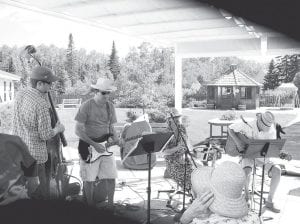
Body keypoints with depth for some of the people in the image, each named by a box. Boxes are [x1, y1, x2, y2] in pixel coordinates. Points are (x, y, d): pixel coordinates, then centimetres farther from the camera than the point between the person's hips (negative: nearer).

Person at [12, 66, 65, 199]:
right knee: (40, 193, 5)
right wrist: (58, 129, 0)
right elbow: (45, 135, -20)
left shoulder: (19, 95, 0)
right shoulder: (41, 105, -23)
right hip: (34, 155, -8)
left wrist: (44, 94, 8)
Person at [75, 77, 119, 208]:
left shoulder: (110, 106, 4)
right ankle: (90, 207, 21)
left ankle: (110, 204, 20)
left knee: (111, 177, 4)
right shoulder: (86, 106, -12)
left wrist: (115, 138, -6)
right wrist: (94, 144, -18)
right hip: (89, 146, -4)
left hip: (106, 146, 5)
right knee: (89, 179, 4)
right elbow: (78, 130, -13)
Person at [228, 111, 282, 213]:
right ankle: (246, 193, -2)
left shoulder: (271, 130, -11)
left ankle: (269, 201, -7)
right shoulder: (247, 125, -16)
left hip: (262, 156, 3)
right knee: (247, 171, -34)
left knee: (277, 170, -22)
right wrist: (238, 142, -22)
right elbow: (230, 129, -8)